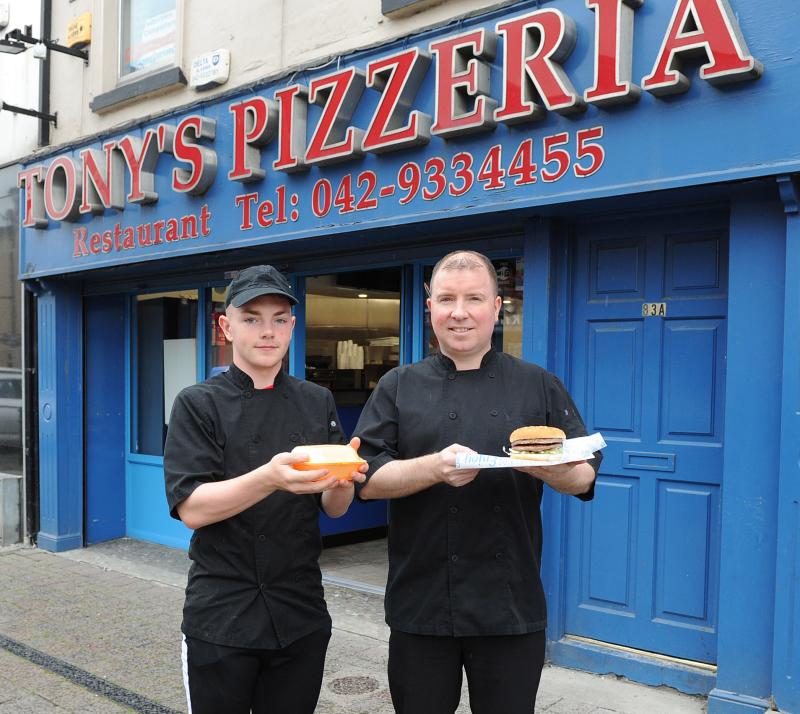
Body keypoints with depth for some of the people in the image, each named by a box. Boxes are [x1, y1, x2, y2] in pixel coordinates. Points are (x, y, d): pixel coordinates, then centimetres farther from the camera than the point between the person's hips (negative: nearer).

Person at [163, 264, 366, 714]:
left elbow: (334, 508, 3)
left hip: (301, 613, 3)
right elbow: (191, 508, -15)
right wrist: (269, 479, -32)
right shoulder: (200, 403, -4)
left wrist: (342, 479, -20)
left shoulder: (318, 402, 4)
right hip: (222, 615, -3)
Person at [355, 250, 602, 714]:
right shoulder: (399, 387, 2)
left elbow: (585, 477, 2)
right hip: (421, 602, 0)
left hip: (513, 606, 1)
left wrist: (551, 468, -21)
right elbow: (366, 478, -6)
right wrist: (435, 467, -24)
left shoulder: (540, 386, 4)